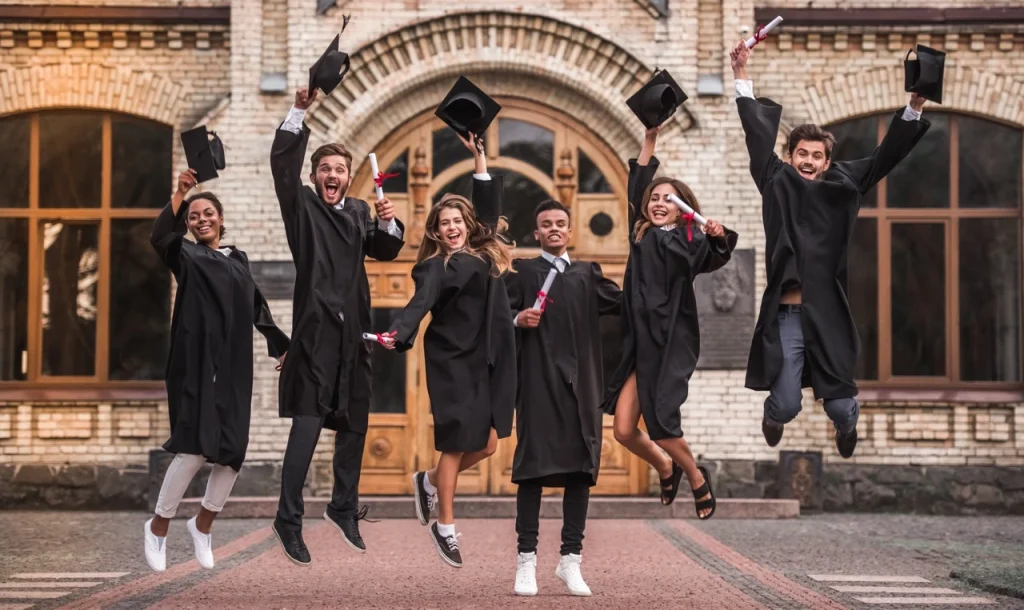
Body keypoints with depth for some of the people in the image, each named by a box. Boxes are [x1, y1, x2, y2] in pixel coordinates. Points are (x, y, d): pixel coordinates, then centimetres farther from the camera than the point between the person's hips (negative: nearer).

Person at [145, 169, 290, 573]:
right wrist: (179, 193, -24)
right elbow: (159, 238, -17)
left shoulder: (238, 260, 20)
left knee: (232, 453, 0)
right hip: (196, 364, -5)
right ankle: (159, 526, 3)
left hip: (233, 368, 5)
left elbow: (257, 307, 26)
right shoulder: (187, 257, 5)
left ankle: (202, 525, 21)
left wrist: (282, 344, 22)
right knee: (194, 448, -15)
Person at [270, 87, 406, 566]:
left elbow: (385, 252, 13)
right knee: (307, 424, -11)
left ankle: (344, 508, 27)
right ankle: (288, 520, -7)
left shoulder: (358, 211, 16)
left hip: (353, 330, 6)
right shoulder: (303, 206, 2)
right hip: (316, 328, -5)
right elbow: (282, 163, -11)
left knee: (354, 424, 11)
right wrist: (299, 113, -15)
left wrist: (387, 224, -7)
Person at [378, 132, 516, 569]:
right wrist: (398, 334, -43)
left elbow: (488, 203, 14)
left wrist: (479, 155, 12)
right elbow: (420, 303, -25)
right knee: (457, 444, -3)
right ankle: (445, 528, 8)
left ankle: (430, 482, 29)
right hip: (453, 364, -6)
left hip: (489, 364, 6)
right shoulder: (435, 268, -8)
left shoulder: (482, 254, 9)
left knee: (487, 445, 5)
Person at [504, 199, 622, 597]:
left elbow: (625, 304, 7)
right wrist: (518, 320, -19)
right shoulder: (521, 272, 8)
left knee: (581, 468, 2)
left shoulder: (588, 275, 17)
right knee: (533, 467, -5)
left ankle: (571, 558, 10)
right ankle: (527, 560, -1)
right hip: (537, 382, -3)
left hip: (580, 384, 3)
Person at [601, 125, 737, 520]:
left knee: (660, 423, -9)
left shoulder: (689, 240, -1)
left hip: (672, 343, -5)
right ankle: (665, 468, 30)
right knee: (624, 430, 1)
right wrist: (650, 139, 19)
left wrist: (720, 239, -42)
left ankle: (697, 479, 17)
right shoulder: (642, 236, 13)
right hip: (639, 343, 5)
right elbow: (637, 186, 21)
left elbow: (711, 258, -22)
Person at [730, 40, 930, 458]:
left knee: (839, 406, 1)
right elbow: (758, 135, 8)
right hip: (785, 316, -1)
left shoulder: (842, 187, 8)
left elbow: (885, 156, 6)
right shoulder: (777, 184, 7)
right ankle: (773, 415, 36)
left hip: (828, 315, 1)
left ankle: (847, 424, 40)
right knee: (787, 406, -4)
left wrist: (914, 107, -3)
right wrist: (742, 76, 8)